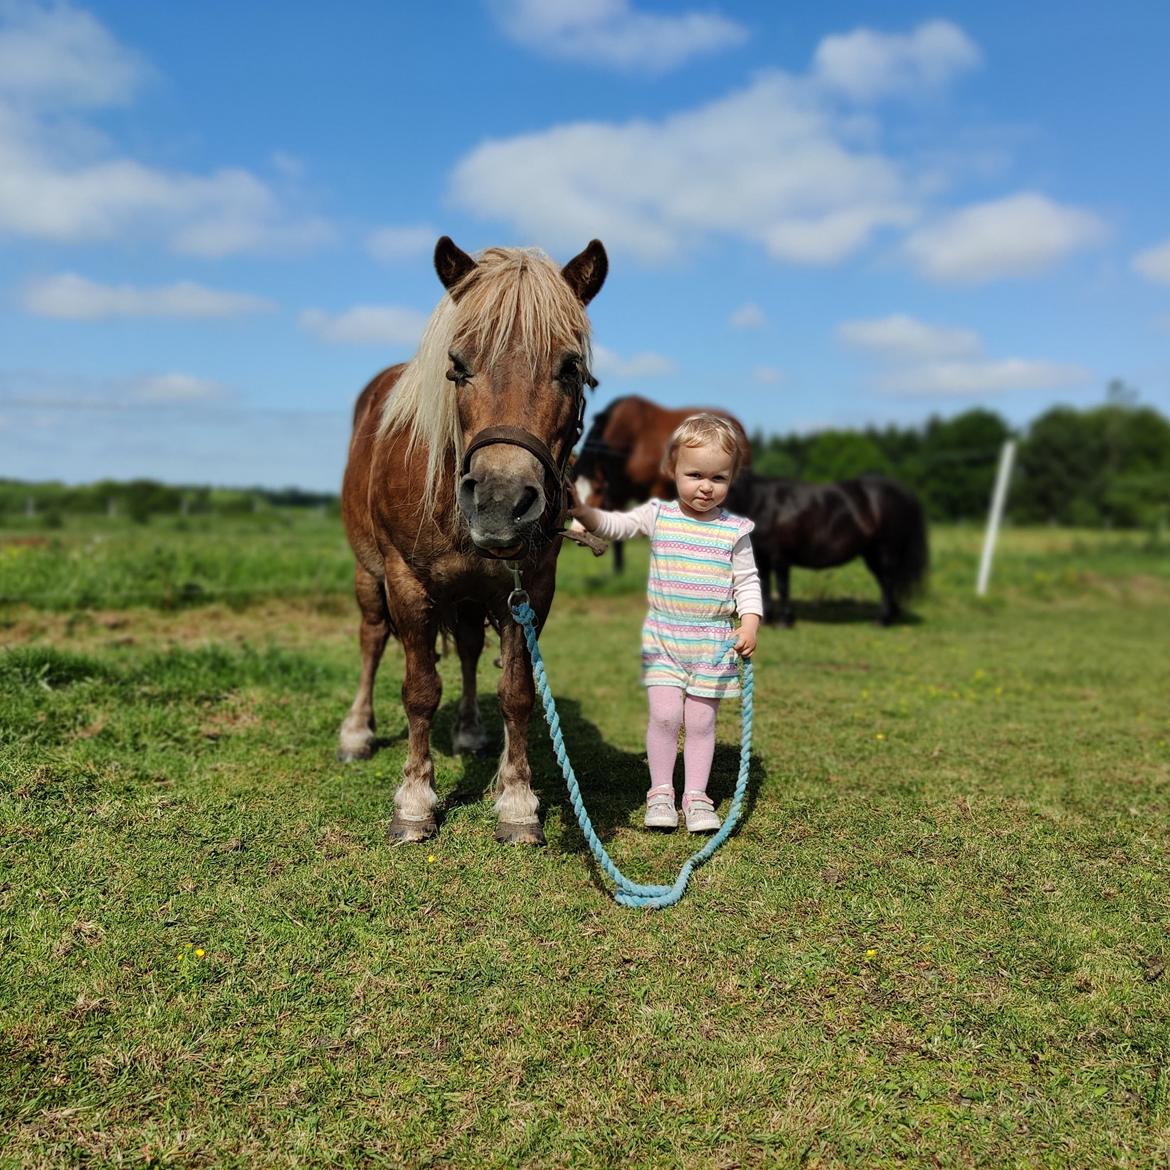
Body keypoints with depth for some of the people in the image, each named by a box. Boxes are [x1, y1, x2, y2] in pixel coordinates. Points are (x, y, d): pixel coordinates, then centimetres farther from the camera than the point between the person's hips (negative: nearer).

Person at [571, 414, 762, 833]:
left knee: (701, 720, 4)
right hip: (662, 637, 0)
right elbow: (612, 525, -2)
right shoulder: (658, 516, 2)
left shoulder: (734, 531, 1)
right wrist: (579, 510, -21)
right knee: (664, 714, -5)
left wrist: (750, 624, -10)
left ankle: (696, 795, 18)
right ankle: (660, 792, 12)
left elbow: (747, 582, 4)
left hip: (714, 642, 0)